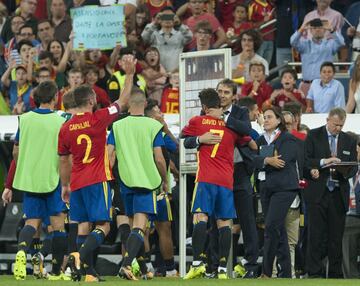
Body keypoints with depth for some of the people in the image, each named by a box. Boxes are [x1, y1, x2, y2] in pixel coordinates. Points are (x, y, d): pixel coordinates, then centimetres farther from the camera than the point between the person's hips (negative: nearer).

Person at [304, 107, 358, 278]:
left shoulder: (349, 141, 13)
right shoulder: (314, 136, 4)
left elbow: (354, 167, 12)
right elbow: (305, 160, -4)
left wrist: (347, 171, -10)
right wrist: (324, 162, -18)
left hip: (339, 194, 3)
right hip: (317, 193, -3)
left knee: (336, 235, 3)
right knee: (316, 234, -6)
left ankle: (335, 273, 8)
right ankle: (315, 272, -4)